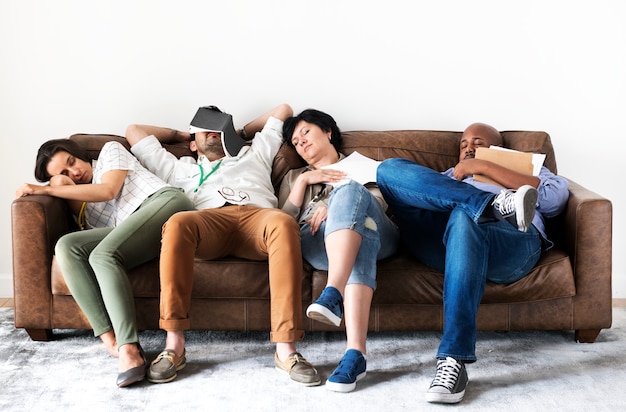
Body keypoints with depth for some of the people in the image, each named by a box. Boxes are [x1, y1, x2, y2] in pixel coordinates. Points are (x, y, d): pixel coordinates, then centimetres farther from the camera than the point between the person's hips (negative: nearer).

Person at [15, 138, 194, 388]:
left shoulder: (110, 150, 20)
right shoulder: (81, 203, 29)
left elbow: (108, 190, 1)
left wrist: (46, 190, 3)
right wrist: (65, 190, 1)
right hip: (132, 233, 6)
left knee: (103, 255, -30)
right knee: (66, 246, -18)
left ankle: (129, 349, -45)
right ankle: (112, 342, -32)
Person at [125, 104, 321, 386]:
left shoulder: (253, 155, 43)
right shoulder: (180, 169, 42)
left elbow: (283, 109, 50)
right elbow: (134, 131, 49)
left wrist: (242, 132, 55)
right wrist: (180, 135, 56)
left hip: (257, 214, 0)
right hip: (211, 219, 0)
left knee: (283, 223, -38)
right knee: (178, 223, -38)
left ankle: (285, 349, -44)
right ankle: (174, 345, -39)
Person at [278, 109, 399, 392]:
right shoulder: (294, 177, 40)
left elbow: (379, 198, 11)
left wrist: (334, 207, -8)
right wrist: (304, 180, 9)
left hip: (376, 234, 0)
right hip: (316, 240, 0)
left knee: (349, 189, -37)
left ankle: (333, 294, -60)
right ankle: (355, 353, -59)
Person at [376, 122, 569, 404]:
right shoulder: (448, 178, 43)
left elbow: (556, 197, 9)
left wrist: (484, 167, 9)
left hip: (513, 243, -3)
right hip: (440, 241, 3)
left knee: (464, 216, -39)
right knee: (390, 168, -11)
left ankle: (453, 360, -43)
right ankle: (496, 203, -25)